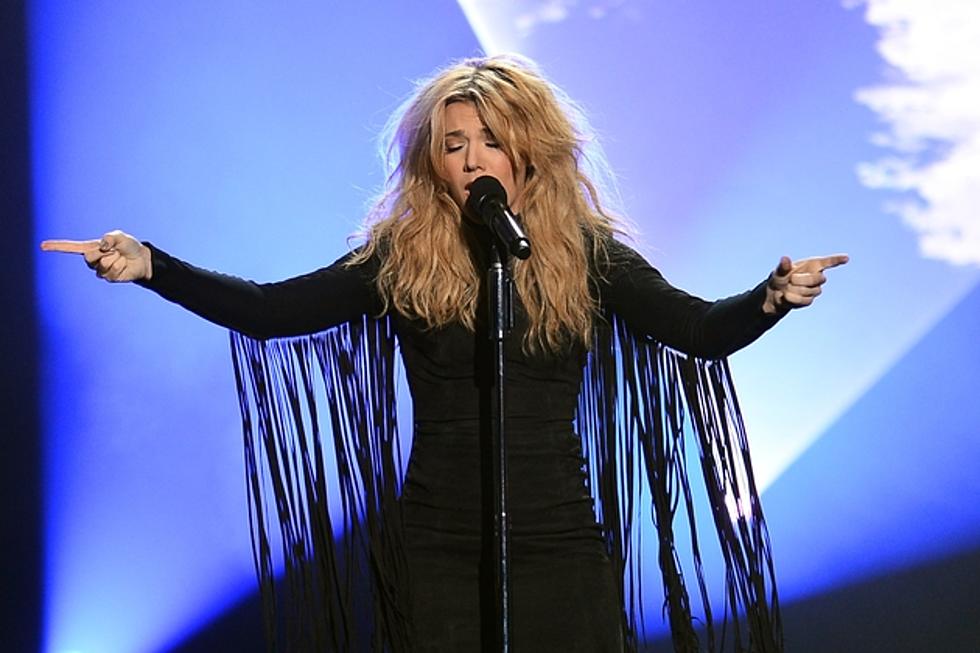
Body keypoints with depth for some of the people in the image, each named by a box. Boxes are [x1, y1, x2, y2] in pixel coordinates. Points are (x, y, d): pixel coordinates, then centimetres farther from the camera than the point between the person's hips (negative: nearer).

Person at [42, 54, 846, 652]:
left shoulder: (588, 254, 0)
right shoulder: (402, 258, 0)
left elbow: (701, 329, -8)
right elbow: (272, 310, -4)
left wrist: (771, 298, -29)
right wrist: (150, 266, -15)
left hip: (559, 545, 0)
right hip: (437, 549, 0)